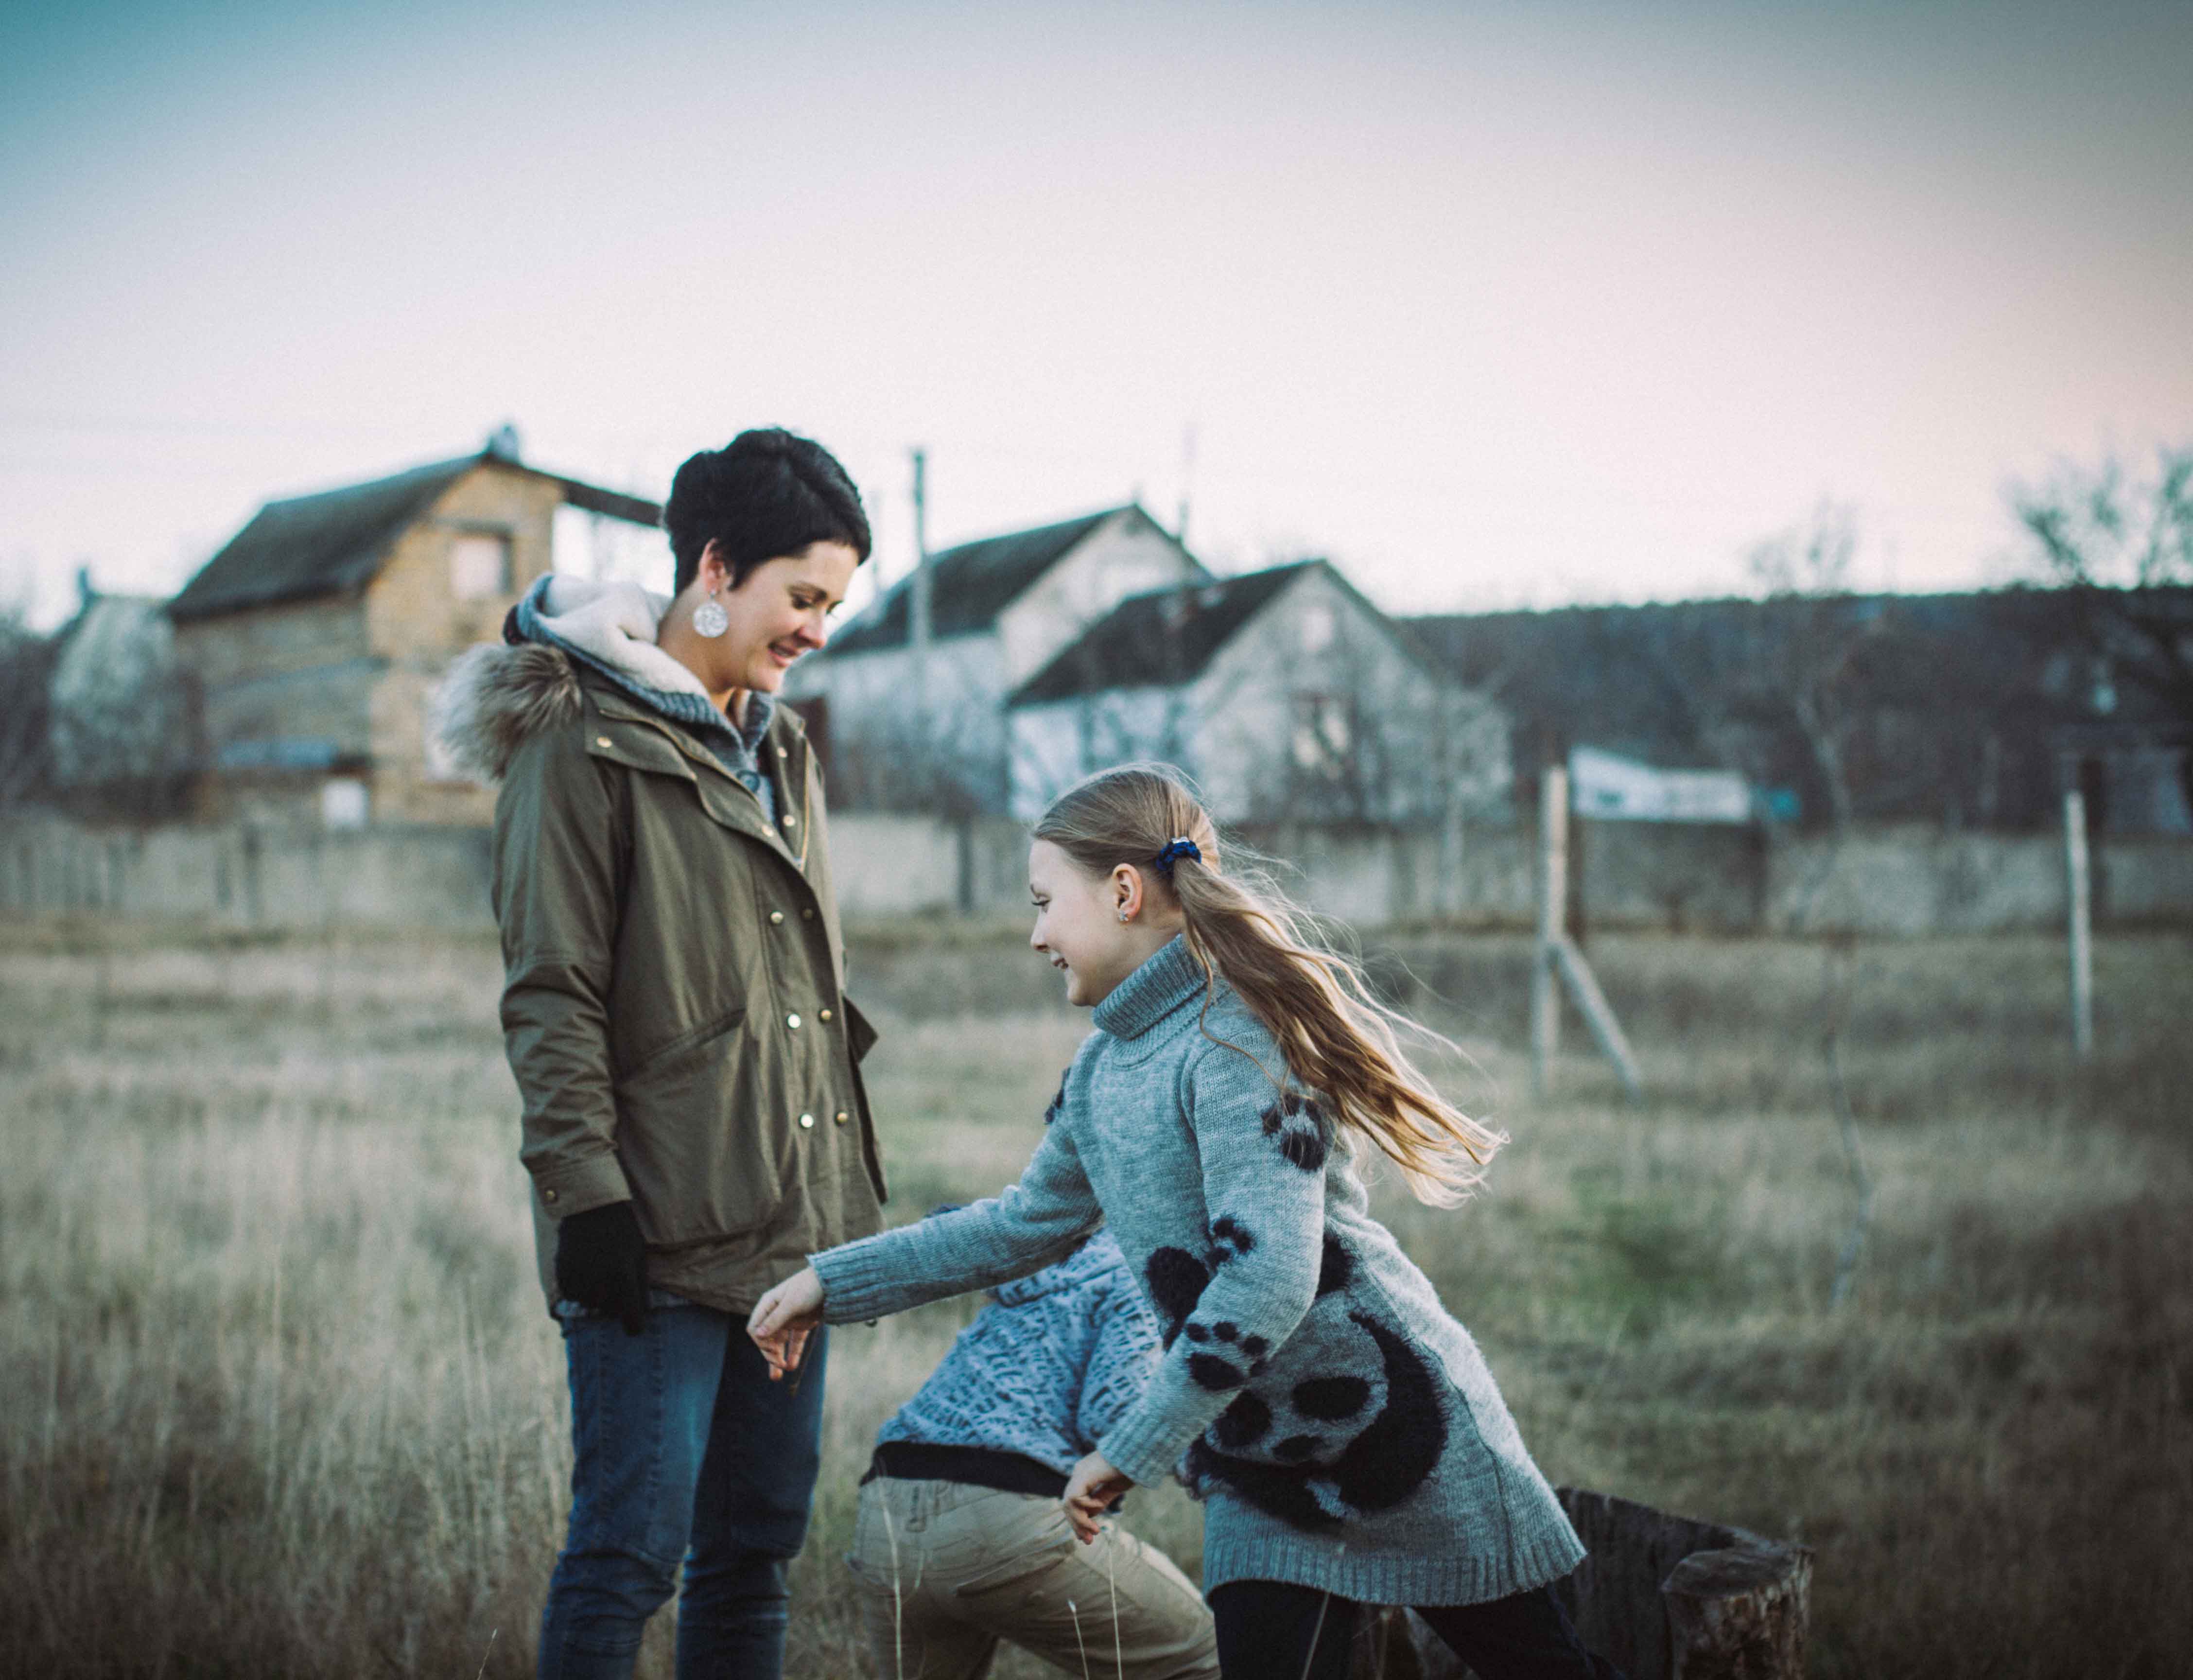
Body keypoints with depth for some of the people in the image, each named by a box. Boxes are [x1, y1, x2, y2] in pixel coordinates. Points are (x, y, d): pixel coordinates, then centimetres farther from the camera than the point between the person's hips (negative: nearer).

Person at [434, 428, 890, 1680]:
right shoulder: (584, 741, -6)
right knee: (634, 1546, -7)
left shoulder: (781, 747, 18)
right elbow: (550, 996, -11)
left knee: (760, 1542, 12)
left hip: (792, 1222, 8)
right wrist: (587, 1191, -18)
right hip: (660, 1235, -8)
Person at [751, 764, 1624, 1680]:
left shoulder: (1233, 1041, -21)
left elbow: (1268, 1279, -29)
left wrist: (1129, 1448, -24)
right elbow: (1024, 1223, 20)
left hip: (1393, 1422, -7)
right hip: (1258, 1464, 7)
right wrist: (831, 1281, 17)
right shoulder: (1101, 1070, 6)